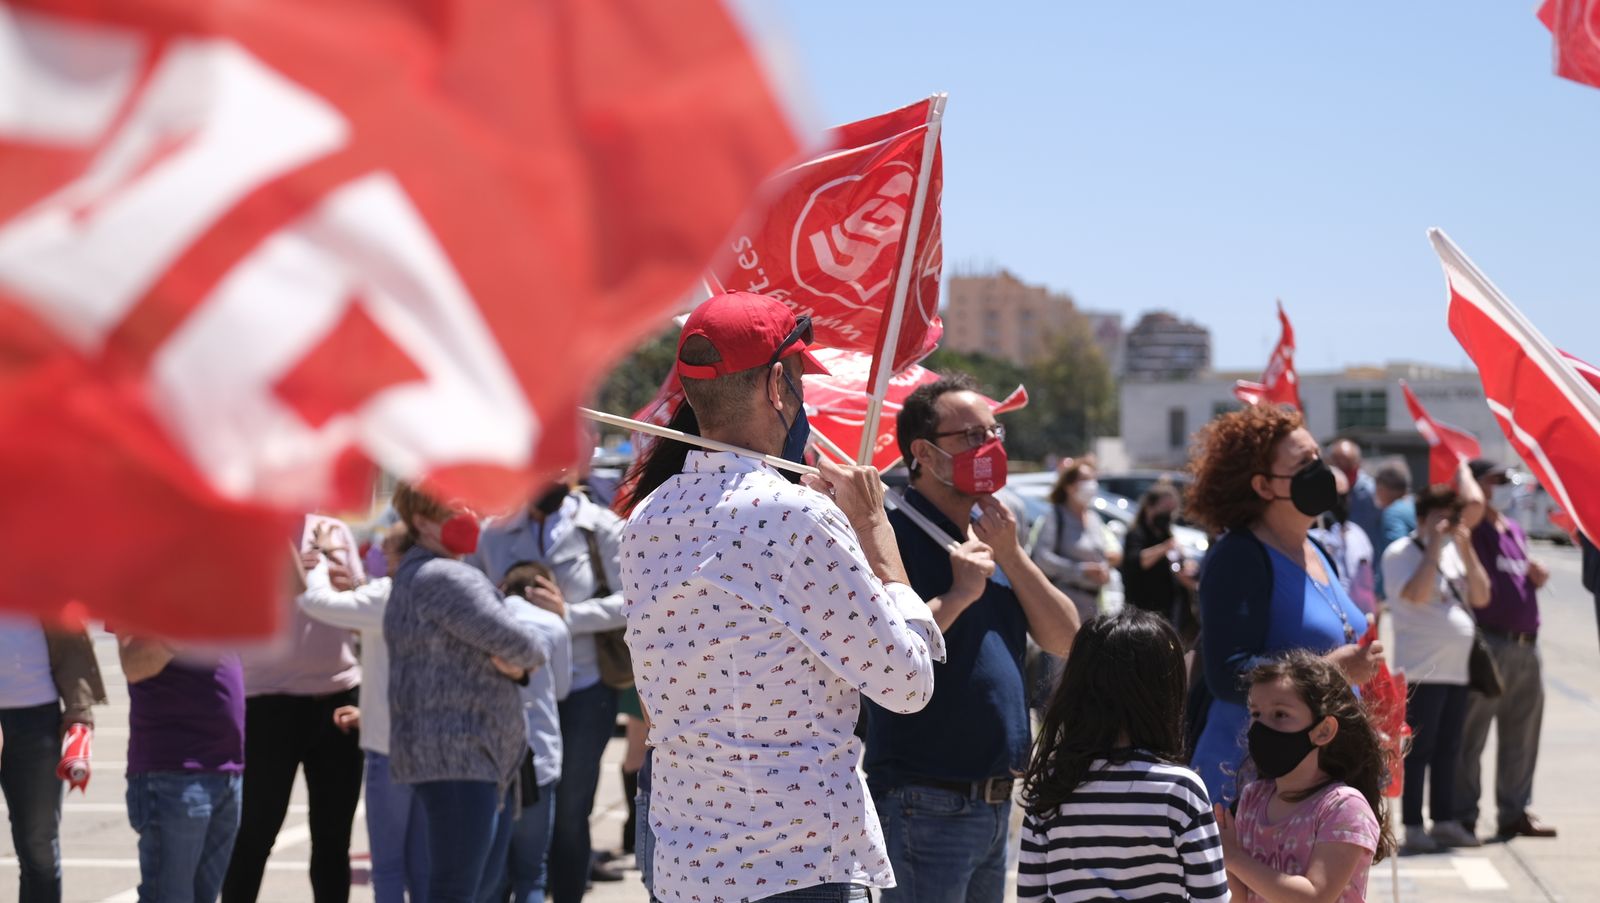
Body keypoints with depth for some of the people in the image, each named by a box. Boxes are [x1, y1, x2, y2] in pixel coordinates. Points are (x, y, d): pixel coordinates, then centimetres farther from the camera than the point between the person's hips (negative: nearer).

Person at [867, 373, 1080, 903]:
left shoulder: (991, 535, 15)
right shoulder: (897, 535, -13)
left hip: (995, 800, 9)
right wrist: (959, 594, -19)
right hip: (926, 806, -9)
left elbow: (1064, 640, 7)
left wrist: (1011, 556, -4)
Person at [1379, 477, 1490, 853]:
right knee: (1418, 750, -6)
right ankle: (1413, 827, -3)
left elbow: (1481, 597, 9)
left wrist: (1466, 550, -1)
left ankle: (1445, 822, 18)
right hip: (1421, 670, -7)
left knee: (1448, 751, 11)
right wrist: (1434, 547, -17)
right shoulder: (1402, 552, -5)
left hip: (1457, 670, 7)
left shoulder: (1454, 551, 16)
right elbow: (1417, 594, -21)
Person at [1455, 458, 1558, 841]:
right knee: (1471, 736, -3)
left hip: (1525, 647, 8)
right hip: (1488, 644, -8)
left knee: (1521, 737, 15)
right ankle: (1464, 816, 2)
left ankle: (1515, 812, 25)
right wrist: (1463, 470, -16)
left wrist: (1537, 575, 7)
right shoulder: (1468, 528, -6)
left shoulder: (1514, 530, 18)